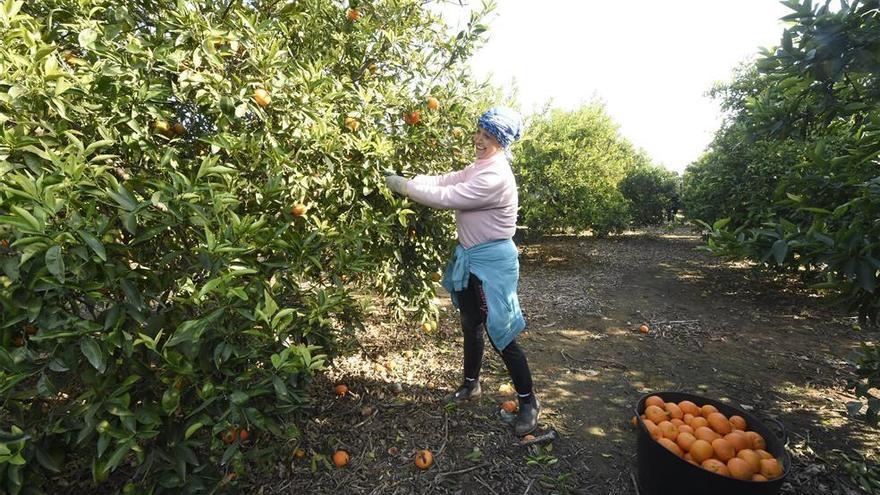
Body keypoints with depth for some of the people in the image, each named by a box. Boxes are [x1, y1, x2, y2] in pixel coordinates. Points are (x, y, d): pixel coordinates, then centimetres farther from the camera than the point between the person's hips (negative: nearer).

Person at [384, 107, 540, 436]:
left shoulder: (496, 177, -23)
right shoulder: (479, 168, 9)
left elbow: (446, 197, -25)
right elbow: (446, 180, 5)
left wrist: (404, 186, -17)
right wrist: (405, 179, -8)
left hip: (491, 263, -9)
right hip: (471, 259, 9)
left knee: (499, 334, -1)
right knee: (471, 326, 20)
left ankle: (528, 401, 19)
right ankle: (471, 385, 40)